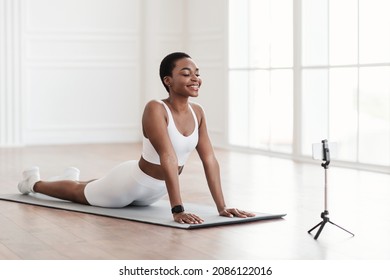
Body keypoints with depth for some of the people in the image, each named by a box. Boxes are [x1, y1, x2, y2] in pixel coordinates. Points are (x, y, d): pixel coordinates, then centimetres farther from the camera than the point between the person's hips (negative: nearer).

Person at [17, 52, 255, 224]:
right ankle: (34, 182, 50)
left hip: (157, 189, 7)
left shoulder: (197, 112, -11)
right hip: (133, 182, -7)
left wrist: (222, 207, -18)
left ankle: (74, 177, 67)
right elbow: (168, 158, -42)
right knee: (79, 194, 22)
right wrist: (178, 210, -47)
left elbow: (210, 160, -12)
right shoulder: (155, 109, -33)